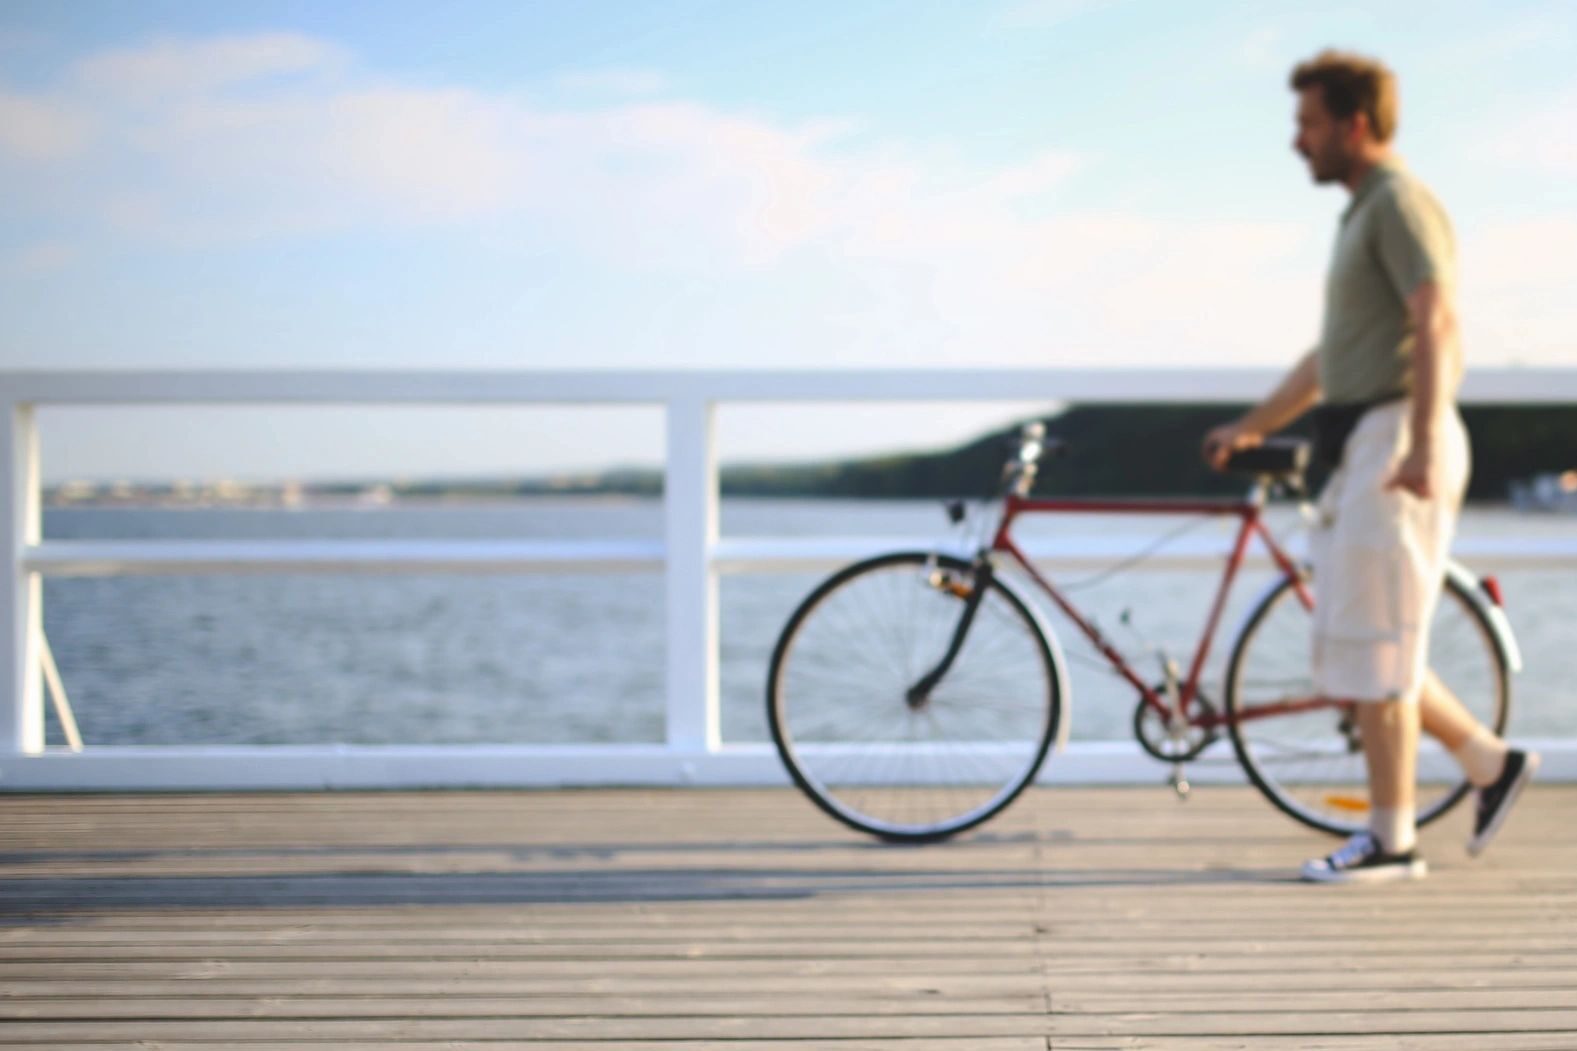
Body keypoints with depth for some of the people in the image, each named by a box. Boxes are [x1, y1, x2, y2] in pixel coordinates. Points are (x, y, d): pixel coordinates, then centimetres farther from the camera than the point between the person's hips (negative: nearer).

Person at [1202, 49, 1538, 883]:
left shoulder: (1400, 203, -10)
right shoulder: (1363, 213, 21)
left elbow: (1436, 325, -22)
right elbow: (1331, 353, 27)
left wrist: (1422, 447, -31)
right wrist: (1253, 427, 27)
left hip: (1397, 440, -10)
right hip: (1364, 450, 10)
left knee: (1373, 649, -6)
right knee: (1351, 647, 11)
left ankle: (1391, 840, 1)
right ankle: (1489, 761, 19)